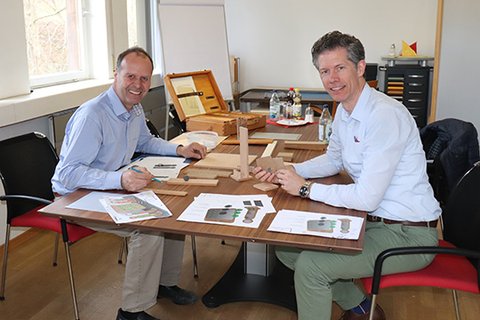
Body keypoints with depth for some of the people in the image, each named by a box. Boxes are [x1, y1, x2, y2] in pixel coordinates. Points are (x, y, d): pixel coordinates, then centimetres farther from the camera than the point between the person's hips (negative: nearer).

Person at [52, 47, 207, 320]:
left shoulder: (135, 109, 1)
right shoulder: (92, 115, -27)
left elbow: (145, 141, 23)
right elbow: (68, 173, -31)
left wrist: (179, 150, 6)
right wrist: (120, 180, -44)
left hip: (115, 187, 9)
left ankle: (165, 282, 17)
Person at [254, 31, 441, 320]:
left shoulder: (385, 115, -25)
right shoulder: (345, 111, 5)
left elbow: (367, 198, -27)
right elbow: (334, 160, 21)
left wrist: (305, 188, -16)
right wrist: (288, 172, 5)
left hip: (407, 234, -9)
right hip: (373, 219, 9)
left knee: (310, 266, -20)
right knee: (287, 247, 8)